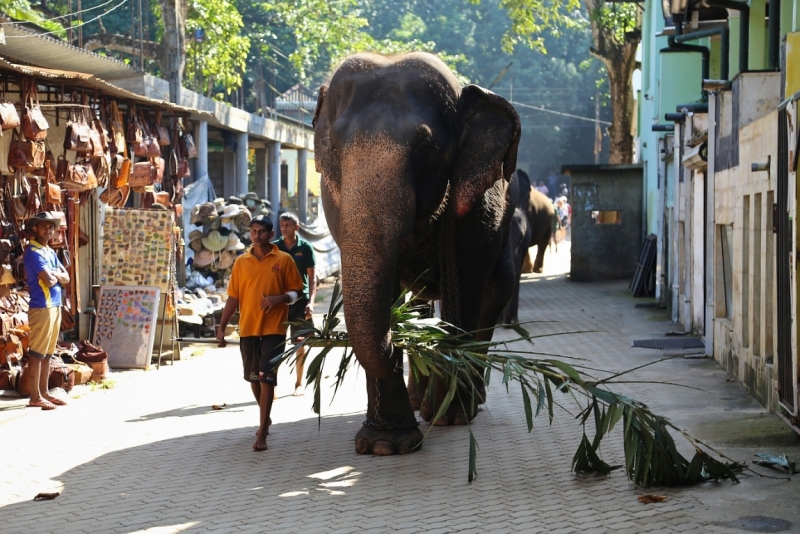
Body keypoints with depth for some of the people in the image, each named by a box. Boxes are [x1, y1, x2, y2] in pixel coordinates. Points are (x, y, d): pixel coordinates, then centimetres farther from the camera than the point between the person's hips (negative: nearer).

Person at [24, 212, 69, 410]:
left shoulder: (50, 252, 17)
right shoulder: (33, 252, -12)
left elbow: (66, 278, 13)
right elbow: (49, 280, -20)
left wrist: (54, 274, -7)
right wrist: (56, 275, 1)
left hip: (55, 305, 9)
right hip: (42, 307, -9)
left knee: (47, 352, 12)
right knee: (37, 352, -6)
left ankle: (44, 392, 18)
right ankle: (35, 397, -4)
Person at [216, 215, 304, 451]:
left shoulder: (284, 260, -1)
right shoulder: (241, 262, 6)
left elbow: (296, 291, 3)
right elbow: (233, 297, 8)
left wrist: (279, 298, -18)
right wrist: (222, 328, 3)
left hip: (273, 329, -3)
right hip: (248, 328, 4)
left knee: (266, 379, -9)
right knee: (254, 378, 14)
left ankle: (262, 433, -8)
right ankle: (265, 418, 37)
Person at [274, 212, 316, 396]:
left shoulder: (305, 248, 0)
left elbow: (312, 278, 0)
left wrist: (310, 302, -12)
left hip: (300, 300, -1)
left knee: (300, 343, 5)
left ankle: (299, 383, 15)